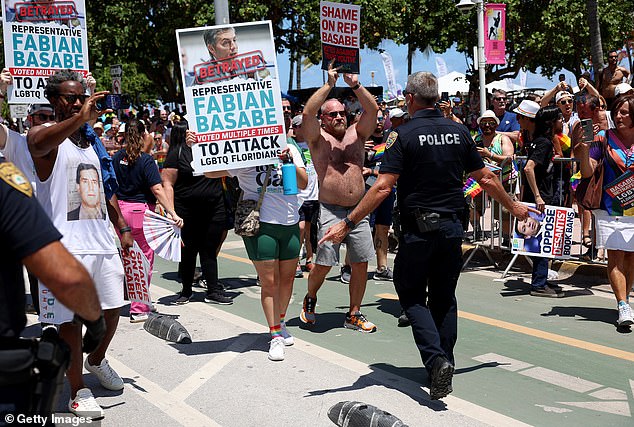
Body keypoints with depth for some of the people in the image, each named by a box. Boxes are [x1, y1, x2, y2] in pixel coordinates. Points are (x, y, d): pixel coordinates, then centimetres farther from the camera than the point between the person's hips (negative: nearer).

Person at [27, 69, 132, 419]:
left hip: (101, 239, 7)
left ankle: (97, 360, 40)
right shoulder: (44, 134, -5)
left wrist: (123, 229, 16)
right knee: (71, 319, -1)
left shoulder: (92, 139, 17)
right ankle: (78, 391, 13)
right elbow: (38, 144, -33)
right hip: (66, 243, -6)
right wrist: (79, 118, -46)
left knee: (112, 308, 14)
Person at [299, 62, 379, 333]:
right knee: (323, 264, -5)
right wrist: (330, 84, -14)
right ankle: (310, 300, 24)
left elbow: (372, 109, 1)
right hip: (330, 210, -4)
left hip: (358, 210, 4)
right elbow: (307, 113, -15)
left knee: (361, 263, 3)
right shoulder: (319, 138, 2)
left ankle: (354, 315, 15)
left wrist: (355, 85, -10)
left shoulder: (356, 134, 12)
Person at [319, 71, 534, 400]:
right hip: (452, 227, 5)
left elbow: (383, 188, -18)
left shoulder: (404, 135, -11)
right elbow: (486, 179, 10)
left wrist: (347, 223, -15)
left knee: (411, 294, 9)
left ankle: (436, 360, -9)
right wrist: (513, 207, 26)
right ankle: (445, 366, 22)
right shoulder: (458, 132, 3)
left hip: (418, 228, -4)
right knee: (444, 296, 17)